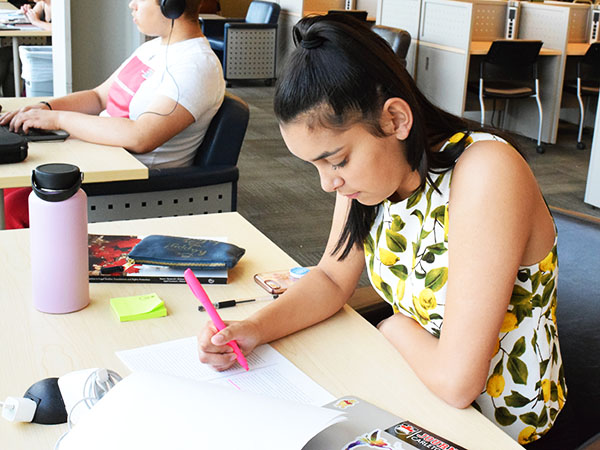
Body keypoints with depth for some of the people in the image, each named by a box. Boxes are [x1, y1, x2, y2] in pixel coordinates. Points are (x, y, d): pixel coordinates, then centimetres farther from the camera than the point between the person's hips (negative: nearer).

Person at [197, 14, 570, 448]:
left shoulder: (487, 176, -31)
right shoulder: (366, 162, -8)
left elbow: (456, 380, -33)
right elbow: (333, 278, 3)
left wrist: (396, 326, -13)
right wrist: (254, 328, -13)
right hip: (419, 390, 6)